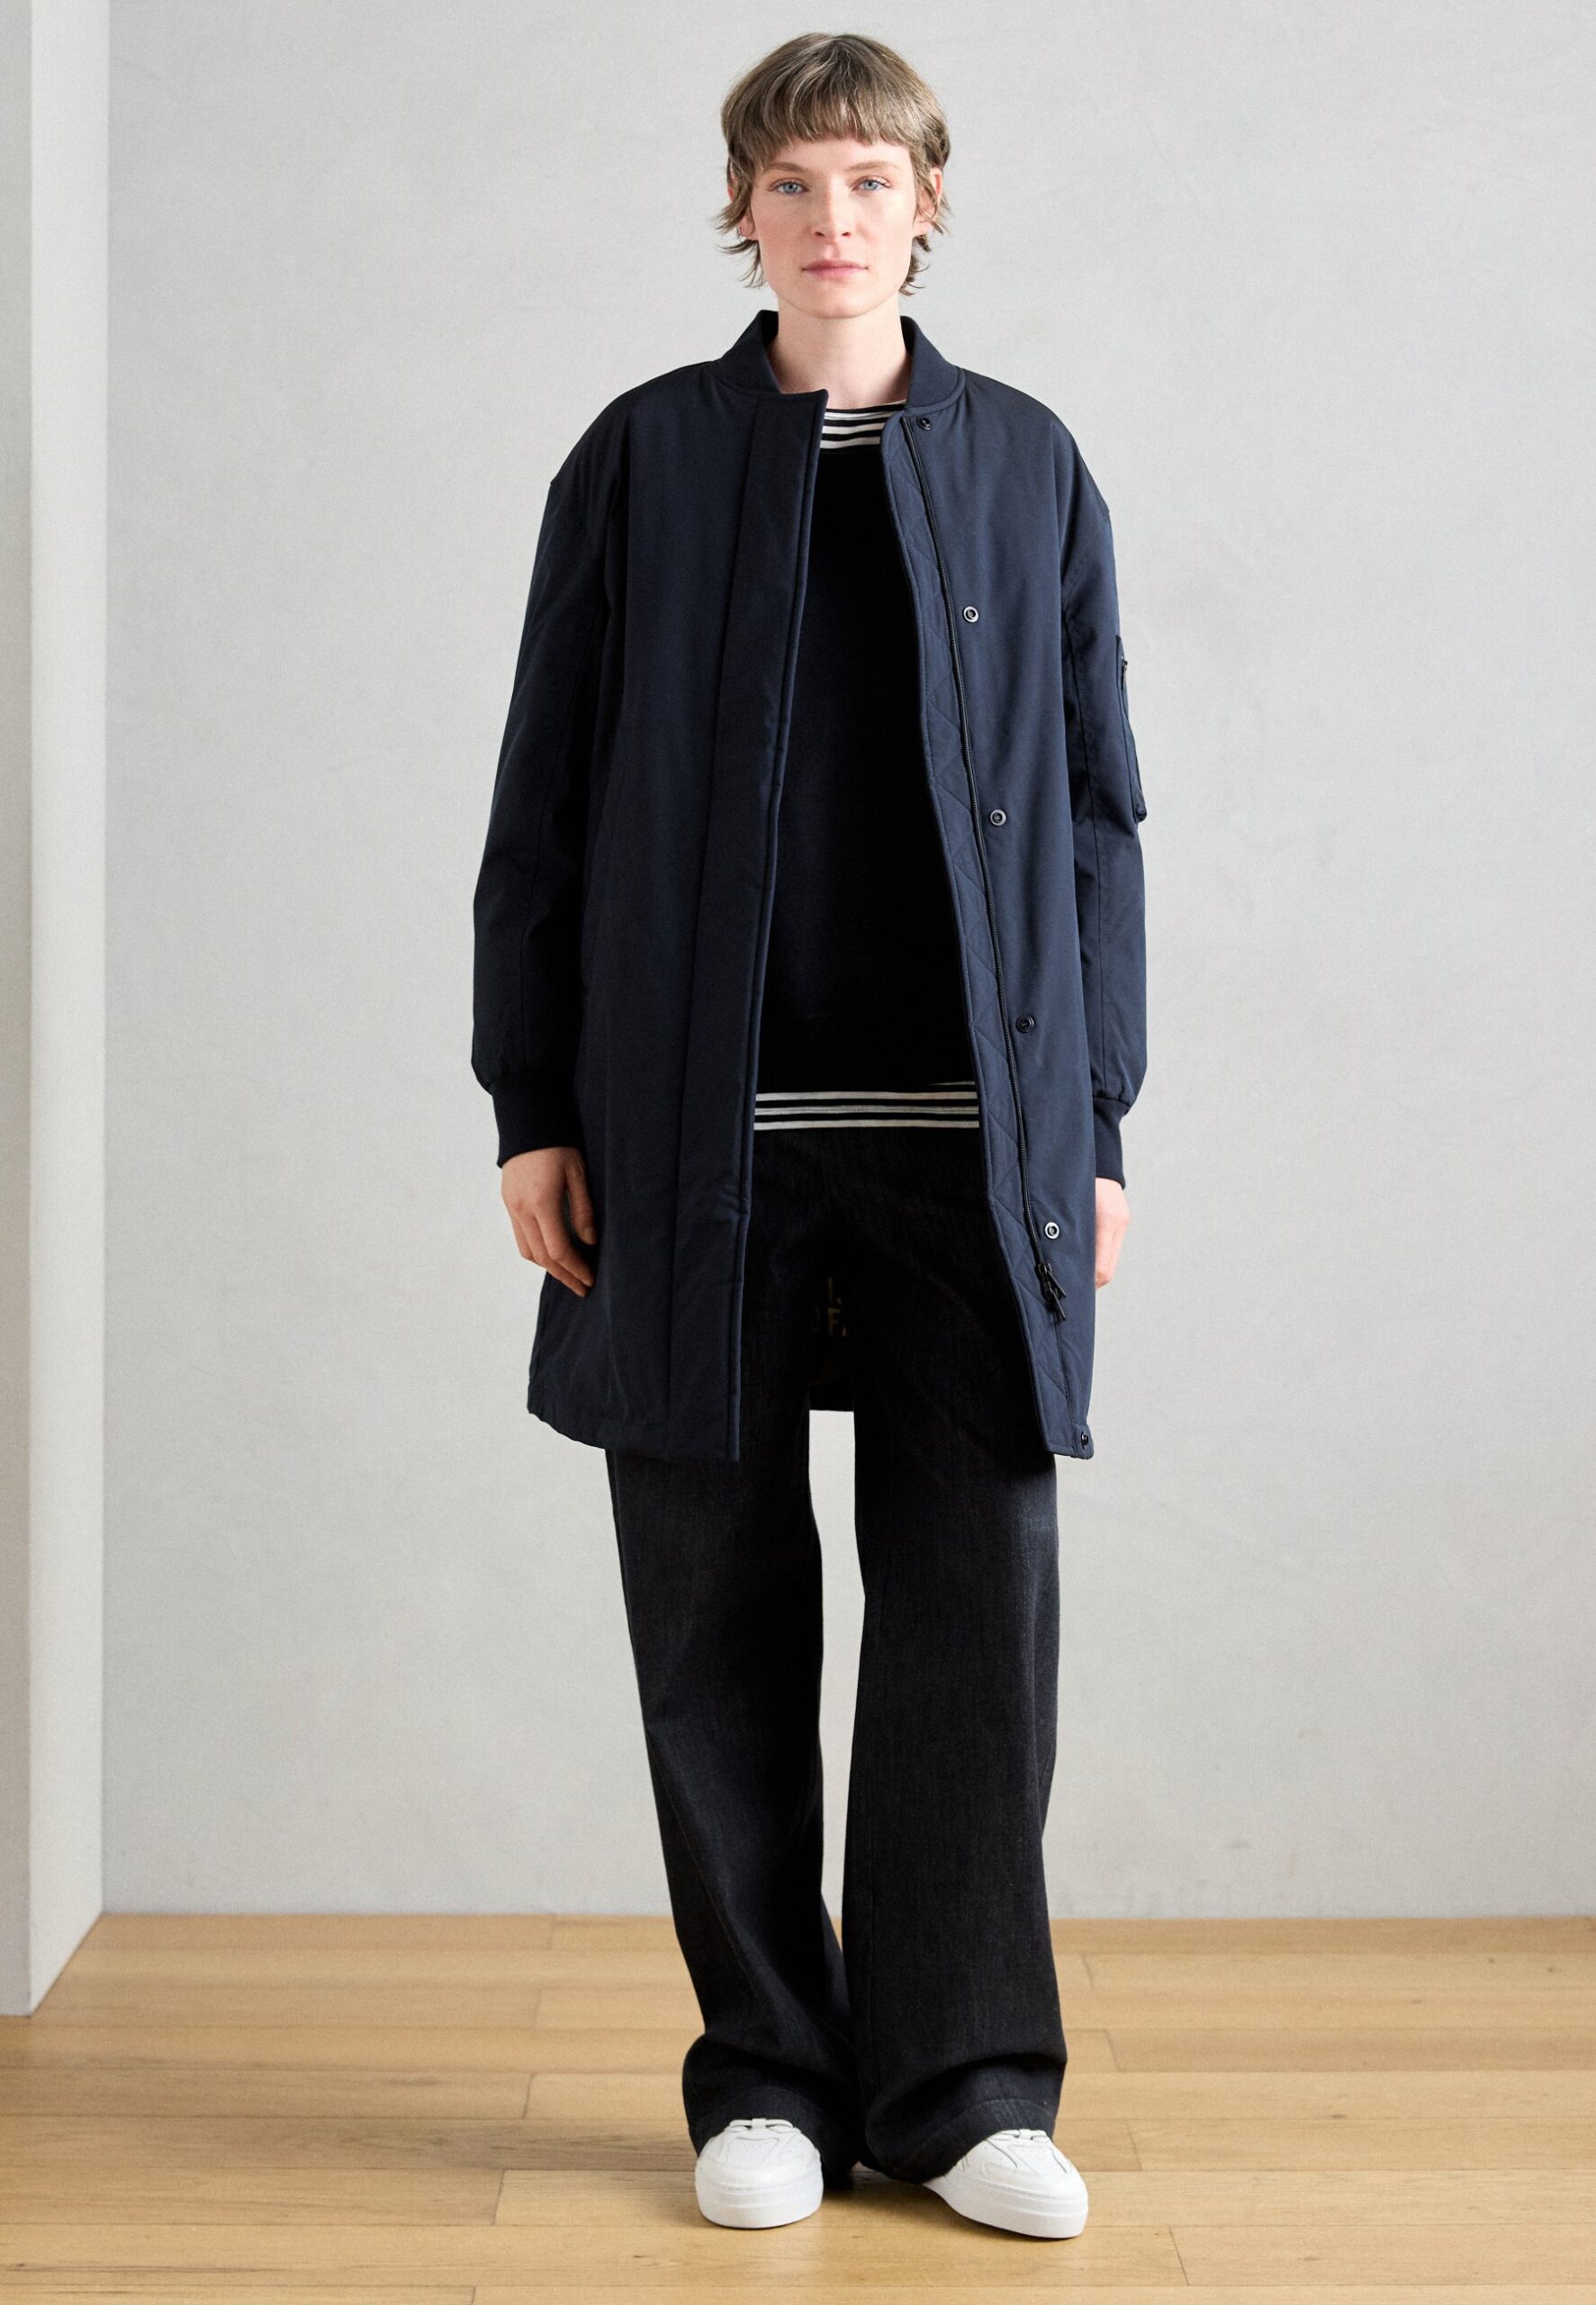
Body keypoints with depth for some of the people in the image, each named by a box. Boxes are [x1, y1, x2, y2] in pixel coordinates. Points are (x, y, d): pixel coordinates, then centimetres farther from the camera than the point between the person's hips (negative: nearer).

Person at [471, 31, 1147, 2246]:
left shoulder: (1028, 466, 9)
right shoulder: (641, 459, 7)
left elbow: (1094, 810, 10)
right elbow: (545, 799, 6)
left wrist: (1099, 1123, 4)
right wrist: (532, 1106, 0)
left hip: (974, 1129, 1)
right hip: (700, 1132, 0)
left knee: (979, 1587, 0)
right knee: (723, 1604, 4)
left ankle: (962, 2080, 13)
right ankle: (767, 2078, 17)